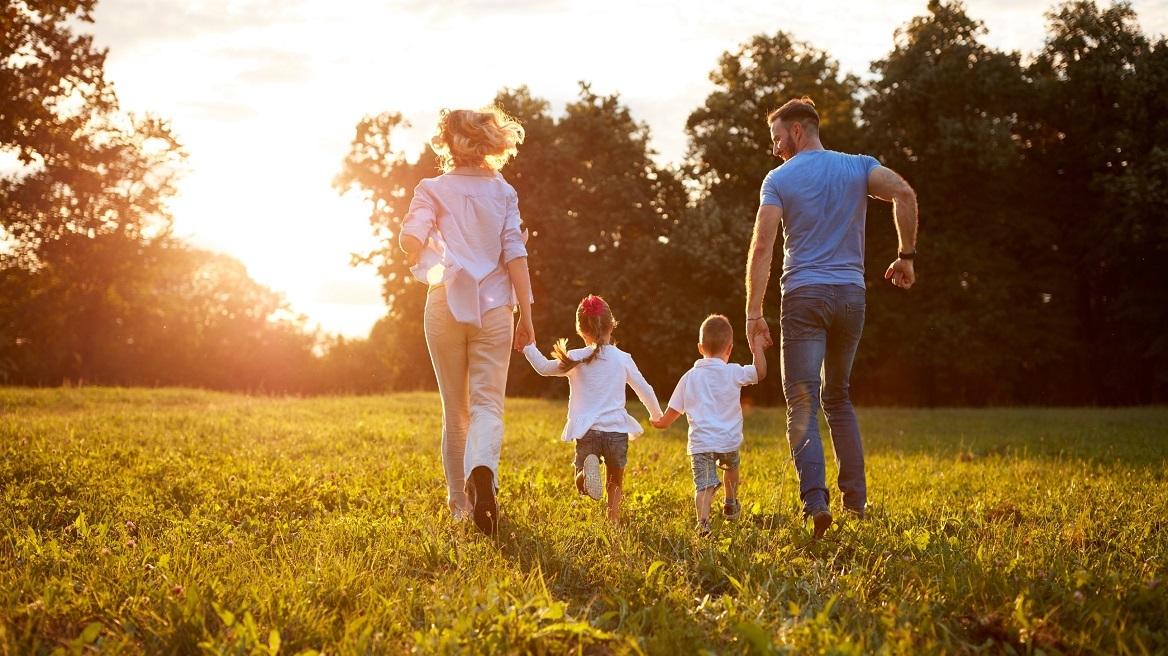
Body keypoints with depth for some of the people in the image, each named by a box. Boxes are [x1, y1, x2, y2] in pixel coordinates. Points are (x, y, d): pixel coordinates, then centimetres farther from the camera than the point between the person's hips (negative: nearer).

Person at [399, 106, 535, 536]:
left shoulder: (433, 189, 3)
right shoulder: (503, 191, 6)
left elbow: (411, 237, -13)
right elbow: (514, 254, -2)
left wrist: (427, 267, 10)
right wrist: (526, 314, -1)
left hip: (446, 304, 0)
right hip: (493, 307, 0)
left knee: (455, 410, 12)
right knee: (487, 403, -3)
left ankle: (459, 501, 19)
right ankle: (483, 471, -33)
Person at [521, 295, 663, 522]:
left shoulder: (575, 359, -1)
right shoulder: (623, 359, 3)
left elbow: (545, 367, 10)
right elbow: (645, 390, 11)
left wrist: (528, 347, 23)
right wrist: (656, 415, 29)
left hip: (587, 432, -1)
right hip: (617, 430, 1)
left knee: (580, 486, 10)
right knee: (615, 483, 20)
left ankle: (588, 470, -23)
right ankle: (613, 519, 0)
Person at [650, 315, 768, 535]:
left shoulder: (689, 377, 4)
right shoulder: (733, 373, -4)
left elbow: (672, 412, 8)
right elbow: (760, 372, 4)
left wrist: (660, 423, 28)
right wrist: (758, 347, 18)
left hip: (699, 443, -1)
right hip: (728, 440, 1)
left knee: (704, 485, -11)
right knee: (731, 465, 32)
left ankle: (703, 519, -36)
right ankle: (730, 505, 50)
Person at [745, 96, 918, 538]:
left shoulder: (779, 179, 1)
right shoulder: (858, 167, 10)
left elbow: (762, 246, -10)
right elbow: (904, 193, -9)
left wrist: (753, 312, -10)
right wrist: (906, 256, 0)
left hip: (804, 296, -4)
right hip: (851, 294, 4)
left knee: (802, 403, -4)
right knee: (837, 397, 19)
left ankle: (814, 499, -22)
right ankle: (855, 498, 15)